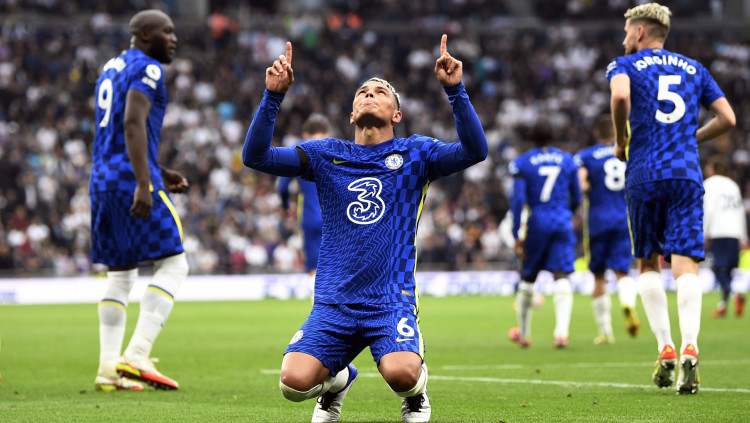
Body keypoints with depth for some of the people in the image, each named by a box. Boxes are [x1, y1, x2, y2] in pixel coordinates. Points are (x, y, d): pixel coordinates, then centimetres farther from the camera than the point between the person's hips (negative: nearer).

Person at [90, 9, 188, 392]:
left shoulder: (111, 69, 21)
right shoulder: (147, 70, -8)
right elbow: (133, 123, -22)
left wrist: (159, 173, 25)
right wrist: (144, 184, -28)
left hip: (102, 179, 9)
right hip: (129, 177, -9)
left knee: (120, 274, 13)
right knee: (173, 264, -4)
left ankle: (108, 369, 9)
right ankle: (135, 357, -14)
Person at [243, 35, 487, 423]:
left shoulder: (415, 154, 7)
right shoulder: (325, 155, 10)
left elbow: (474, 151, -9)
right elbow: (255, 156, 1)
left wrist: (454, 90, -19)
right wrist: (274, 95, -11)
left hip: (392, 300, -2)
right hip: (333, 304, 2)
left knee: (400, 373, -30)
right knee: (294, 382, -20)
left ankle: (416, 390, 10)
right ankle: (337, 378, 18)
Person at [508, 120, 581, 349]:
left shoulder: (522, 163, -1)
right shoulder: (567, 160, 7)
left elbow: (518, 200, -8)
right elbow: (576, 199, 11)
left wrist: (517, 234, -6)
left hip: (537, 223, -1)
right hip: (563, 223, 1)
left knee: (527, 277, 14)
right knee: (562, 277, -6)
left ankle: (523, 333, 25)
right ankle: (562, 331, -23)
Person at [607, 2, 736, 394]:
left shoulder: (624, 65, 6)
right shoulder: (693, 69, 18)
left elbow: (621, 96, -18)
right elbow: (727, 118, 13)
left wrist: (621, 141, -3)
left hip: (644, 174, -2)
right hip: (687, 173, 2)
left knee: (648, 262, 12)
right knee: (685, 263, -6)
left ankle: (665, 350, 5)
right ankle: (689, 349, -24)